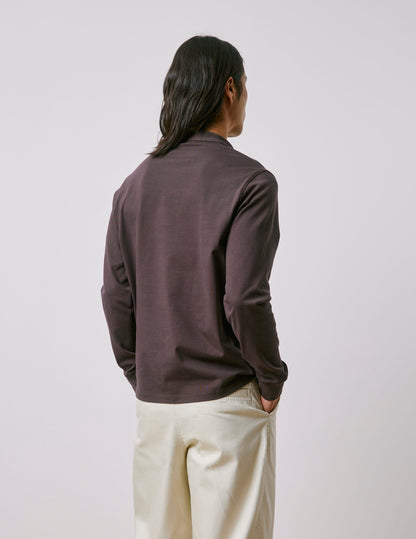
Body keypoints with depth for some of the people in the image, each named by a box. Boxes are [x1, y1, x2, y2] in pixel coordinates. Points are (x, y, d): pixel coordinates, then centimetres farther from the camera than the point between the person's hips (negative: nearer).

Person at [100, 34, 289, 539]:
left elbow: (115, 295, 3)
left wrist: (138, 374, 13)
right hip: (227, 401, -5)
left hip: (154, 399, 5)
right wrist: (271, 379, -6)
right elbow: (244, 298, -19)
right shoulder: (249, 181, -12)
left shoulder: (136, 182, 4)